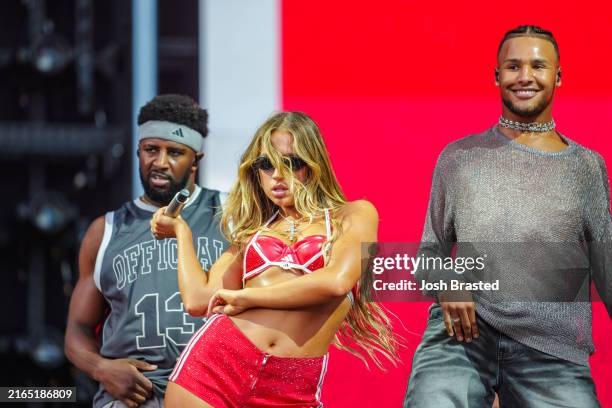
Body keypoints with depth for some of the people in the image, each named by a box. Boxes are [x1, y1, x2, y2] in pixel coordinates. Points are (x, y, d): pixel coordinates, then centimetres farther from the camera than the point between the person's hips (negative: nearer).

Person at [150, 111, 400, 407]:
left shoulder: (353, 215, 8)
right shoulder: (250, 231, 19)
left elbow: (336, 281, -11)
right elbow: (198, 300, 8)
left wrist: (245, 297, -3)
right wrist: (180, 228, 21)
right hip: (216, 360, 3)